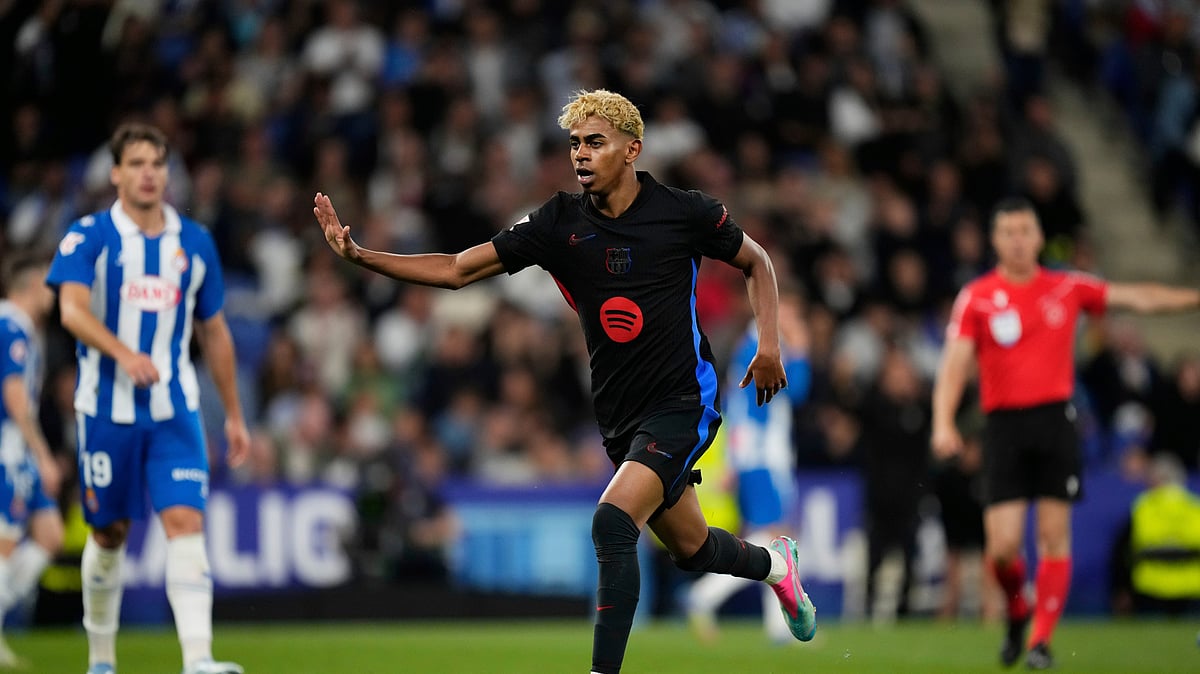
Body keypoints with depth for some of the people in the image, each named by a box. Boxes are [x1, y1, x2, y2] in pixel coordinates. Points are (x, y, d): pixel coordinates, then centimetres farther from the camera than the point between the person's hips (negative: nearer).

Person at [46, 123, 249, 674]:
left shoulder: (195, 242, 7)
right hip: (107, 409, -2)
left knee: (186, 523, -13)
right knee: (109, 533, 7)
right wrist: (124, 354, -36)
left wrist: (234, 415, 16)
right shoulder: (89, 236, -4)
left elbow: (213, 332, 16)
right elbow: (72, 309, -19)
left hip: (174, 411, 2)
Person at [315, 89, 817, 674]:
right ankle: (773, 564, 52)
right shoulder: (559, 224, -2)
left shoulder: (684, 212, -10)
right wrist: (360, 256, -14)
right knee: (691, 548, 18)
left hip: (682, 404, -5)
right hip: (620, 417, 5)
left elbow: (755, 262, 8)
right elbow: (457, 270, -3)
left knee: (613, 521, -25)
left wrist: (769, 344, -3)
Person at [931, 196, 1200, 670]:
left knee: (1054, 537, -4)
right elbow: (955, 363, -4)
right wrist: (943, 423, -18)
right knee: (1002, 546, -7)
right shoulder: (976, 298, 1)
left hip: (1055, 418, 1)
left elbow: (1138, 298, 12)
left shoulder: (1067, 288, 8)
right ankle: (1016, 612, 23)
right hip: (1005, 424, -1)